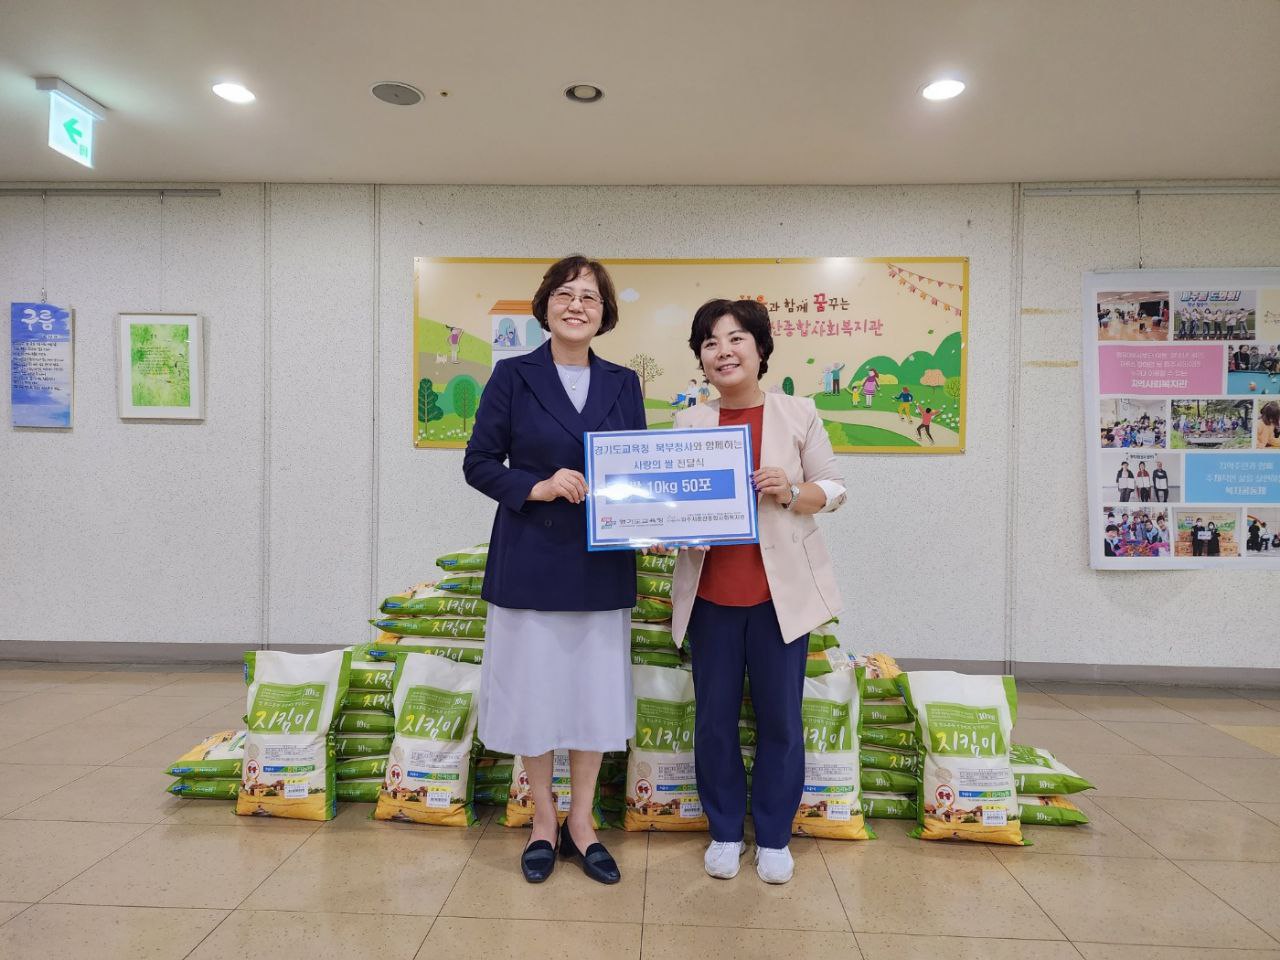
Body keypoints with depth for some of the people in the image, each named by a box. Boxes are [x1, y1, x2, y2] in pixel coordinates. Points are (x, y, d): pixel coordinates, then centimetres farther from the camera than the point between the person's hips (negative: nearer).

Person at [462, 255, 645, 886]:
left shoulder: (624, 384, 8)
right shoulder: (513, 376, 0)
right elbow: (479, 463, -1)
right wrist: (536, 486, -17)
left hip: (602, 566, 3)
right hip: (530, 562, -2)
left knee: (595, 691, 9)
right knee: (534, 689, 7)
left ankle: (580, 823, 29)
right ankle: (543, 821, 29)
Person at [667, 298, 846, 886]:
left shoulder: (798, 414, 0)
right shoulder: (689, 423, 6)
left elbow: (833, 489, 2)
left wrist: (790, 492, -17)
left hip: (782, 591, -1)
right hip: (710, 592, 2)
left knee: (780, 718, 9)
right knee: (714, 718, 10)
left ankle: (774, 837, 29)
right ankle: (725, 831, 30)